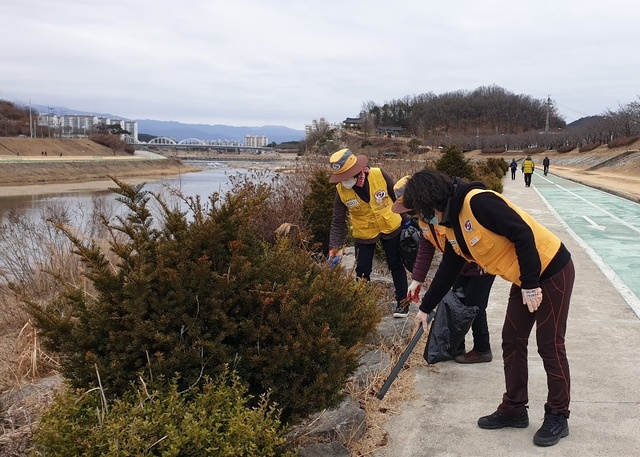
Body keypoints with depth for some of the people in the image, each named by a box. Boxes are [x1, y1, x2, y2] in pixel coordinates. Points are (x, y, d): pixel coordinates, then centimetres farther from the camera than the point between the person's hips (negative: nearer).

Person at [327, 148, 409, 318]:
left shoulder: (379, 175, -24)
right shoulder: (341, 190, -19)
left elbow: (398, 196, -7)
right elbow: (338, 221, -14)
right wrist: (335, 246, -23)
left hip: (390, 227, 0)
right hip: (364, 234, 1)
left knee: (396, 265, 13)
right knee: (362, 270, 3)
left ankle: (402, 302, 28)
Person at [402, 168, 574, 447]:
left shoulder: (478, 201, -25)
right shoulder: (452, 226, 5)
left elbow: (523, 235, -27)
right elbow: (447, 271, 16)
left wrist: (531, 284, -24)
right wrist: (426, 307, 21)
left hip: (551, 270, -9)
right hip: (524, 280, 9)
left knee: (549, 345, 0)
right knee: (512, 341, 12)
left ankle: (558, 417, 14)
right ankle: (514, 409, 24)